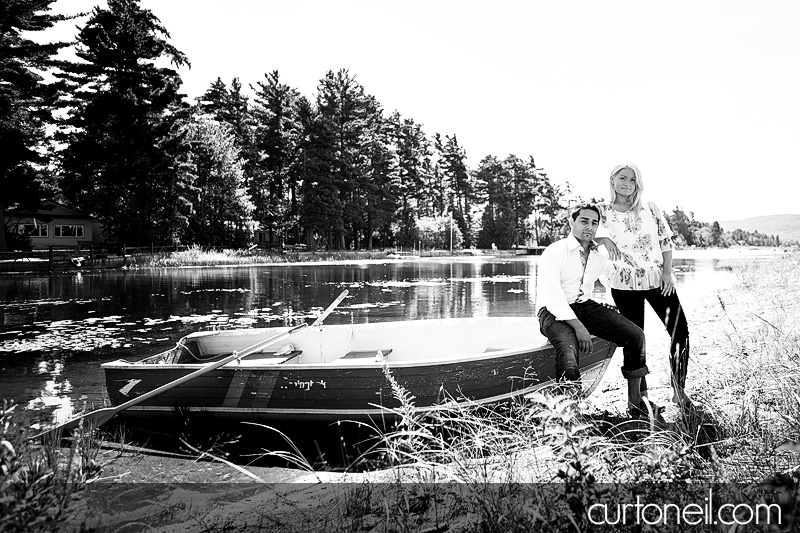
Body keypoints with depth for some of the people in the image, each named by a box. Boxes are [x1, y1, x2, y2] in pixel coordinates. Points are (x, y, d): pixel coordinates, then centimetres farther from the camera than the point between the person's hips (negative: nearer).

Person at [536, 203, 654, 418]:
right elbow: (552, 296, -20)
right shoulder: (554, 253, -10)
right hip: (554, 312, -6)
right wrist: (578, 326, -27)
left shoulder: (600, 256, 12)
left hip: (585, 306, 6)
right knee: (568, 345, -39)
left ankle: (635, 403, -1)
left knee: (635, 335, -9)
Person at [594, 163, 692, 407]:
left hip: (657, 279, 2)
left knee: (680, 331, -3)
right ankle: (641, 394, 16)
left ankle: (679, 391, 11)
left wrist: (668, 271, -3)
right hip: (624, 284, -2)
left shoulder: (649, 208, 3)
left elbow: (666, 240, 4)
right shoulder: (602, 211, -1)